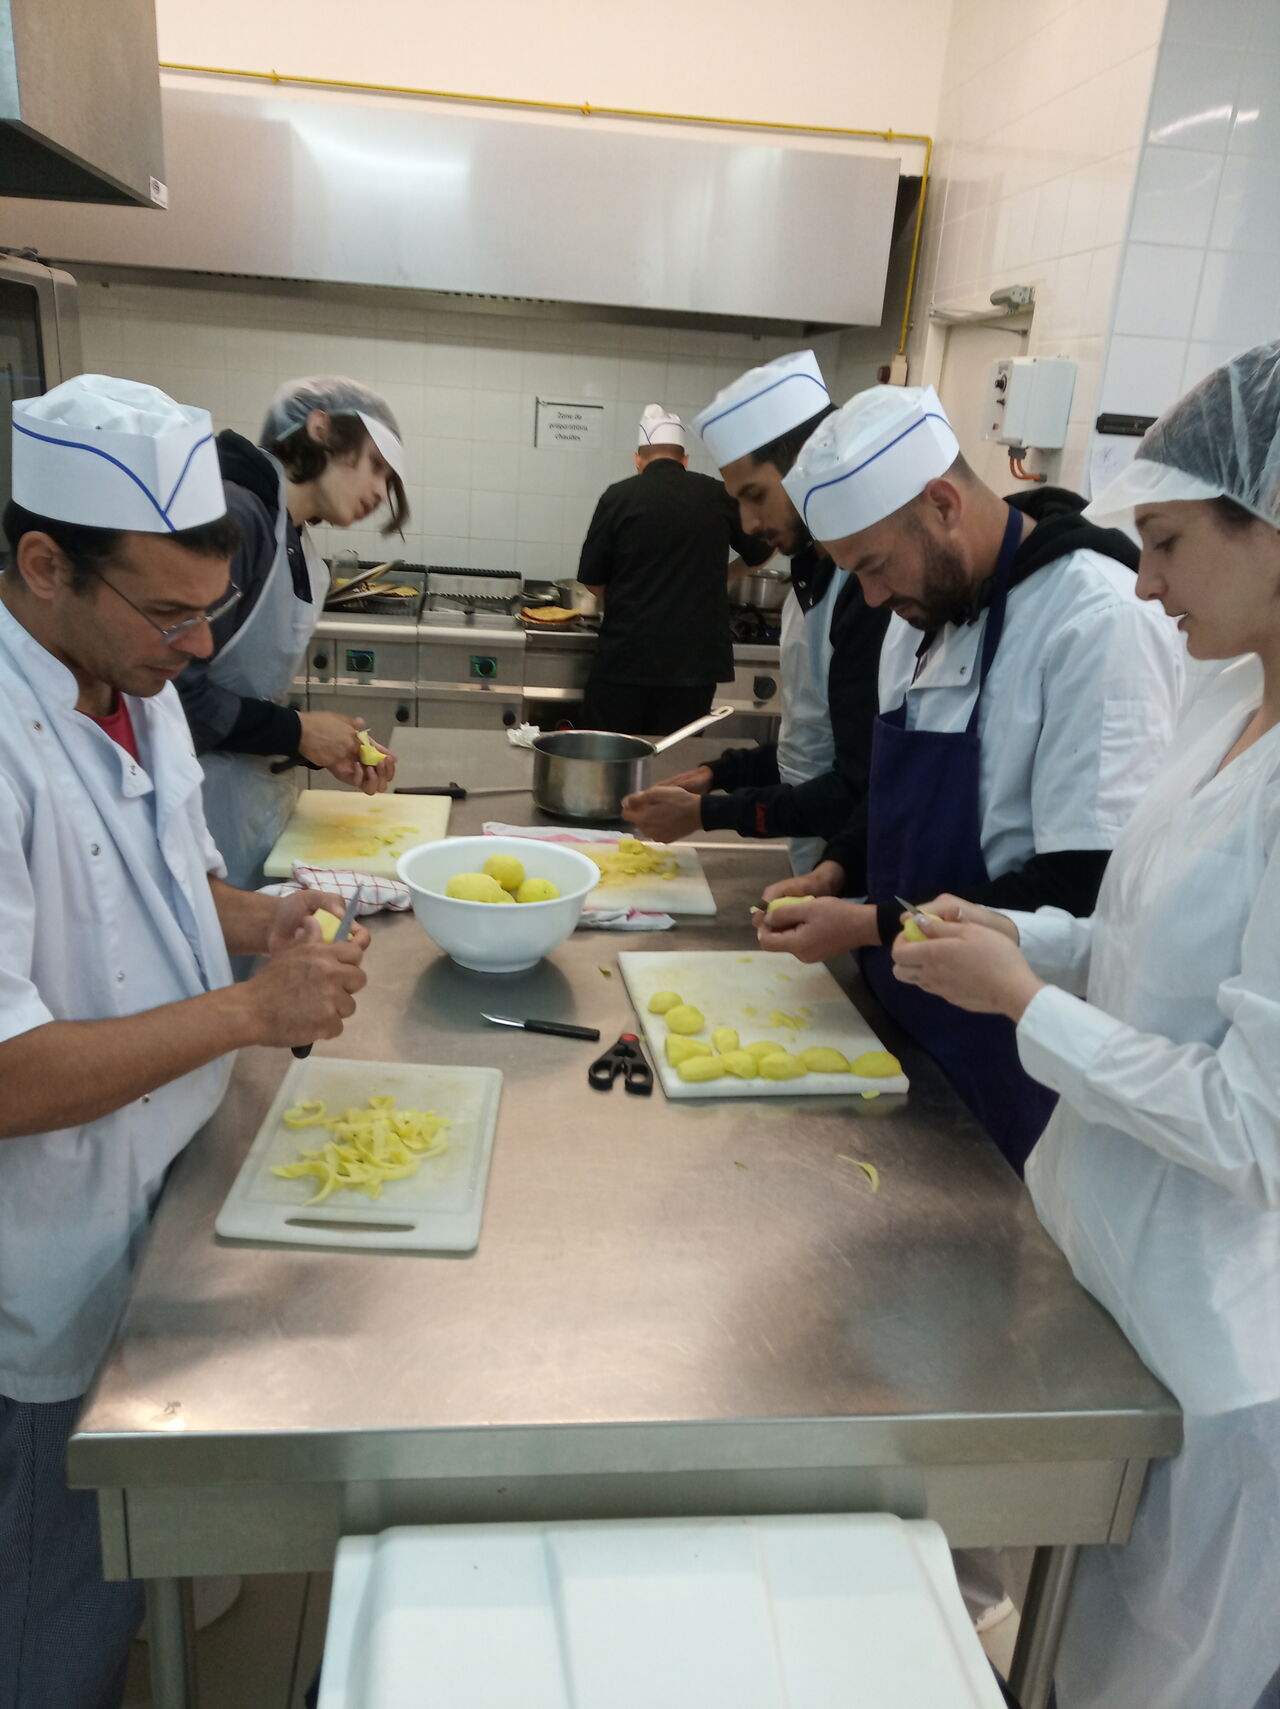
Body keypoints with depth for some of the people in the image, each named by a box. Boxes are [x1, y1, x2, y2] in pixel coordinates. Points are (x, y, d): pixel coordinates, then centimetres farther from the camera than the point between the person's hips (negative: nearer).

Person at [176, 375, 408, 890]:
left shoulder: (298, 551, 11)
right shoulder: (233, 514, -17)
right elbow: (172, 687, -22)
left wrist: (326, 750, 2)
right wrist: (296, 732, -13)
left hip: (254, 804, 8)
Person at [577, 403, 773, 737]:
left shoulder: (619, 497, -3)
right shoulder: (717, 496, 3)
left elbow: (591, 579, 4)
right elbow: (763, 551, 19)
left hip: (626, 656, -2)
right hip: (695, 657, 2)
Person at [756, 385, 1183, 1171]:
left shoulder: (1102, 623, -21)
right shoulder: (925, 613, 6)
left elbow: (1090, 890, -24)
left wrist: (872, 926, -22)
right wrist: (841, 869, 0)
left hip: (1017, 1062, -7)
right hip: (903, 1017, 8)